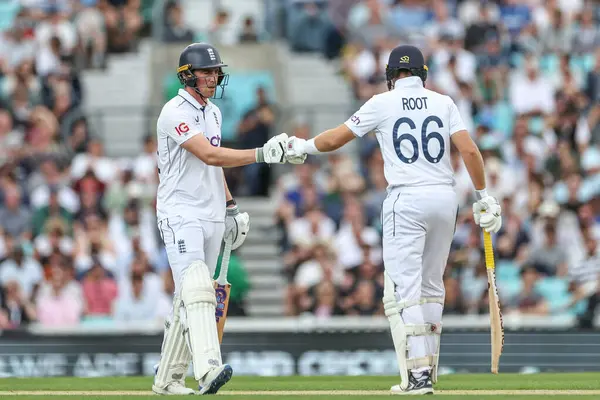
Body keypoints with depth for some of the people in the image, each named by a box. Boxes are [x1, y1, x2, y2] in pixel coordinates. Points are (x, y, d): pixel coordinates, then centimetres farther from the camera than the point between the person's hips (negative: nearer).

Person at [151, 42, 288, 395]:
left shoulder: (213, 113, 15)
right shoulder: (175, 112, -14)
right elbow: (209, 156, -24)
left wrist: (231, 206, 18)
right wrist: (261, 154, -31)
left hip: (212, 216, 9)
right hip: (181, 214, -9)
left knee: (190, 299, 9)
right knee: (196, 288, -23)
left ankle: (168, 378, 15)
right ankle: (208, 369, -38)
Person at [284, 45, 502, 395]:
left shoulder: (382, 104, 1)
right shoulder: (443, 103, 8)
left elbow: (335, 139, 7)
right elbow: (469, 150, -3)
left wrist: (304, 147, 26)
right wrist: (484, 197, 4)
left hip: (407, 199, -4)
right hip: (445, 198, 4)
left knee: (405, 288, -5)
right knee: (432, 286, 17)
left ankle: (418, 375, -16)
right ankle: (428, 368, 19)